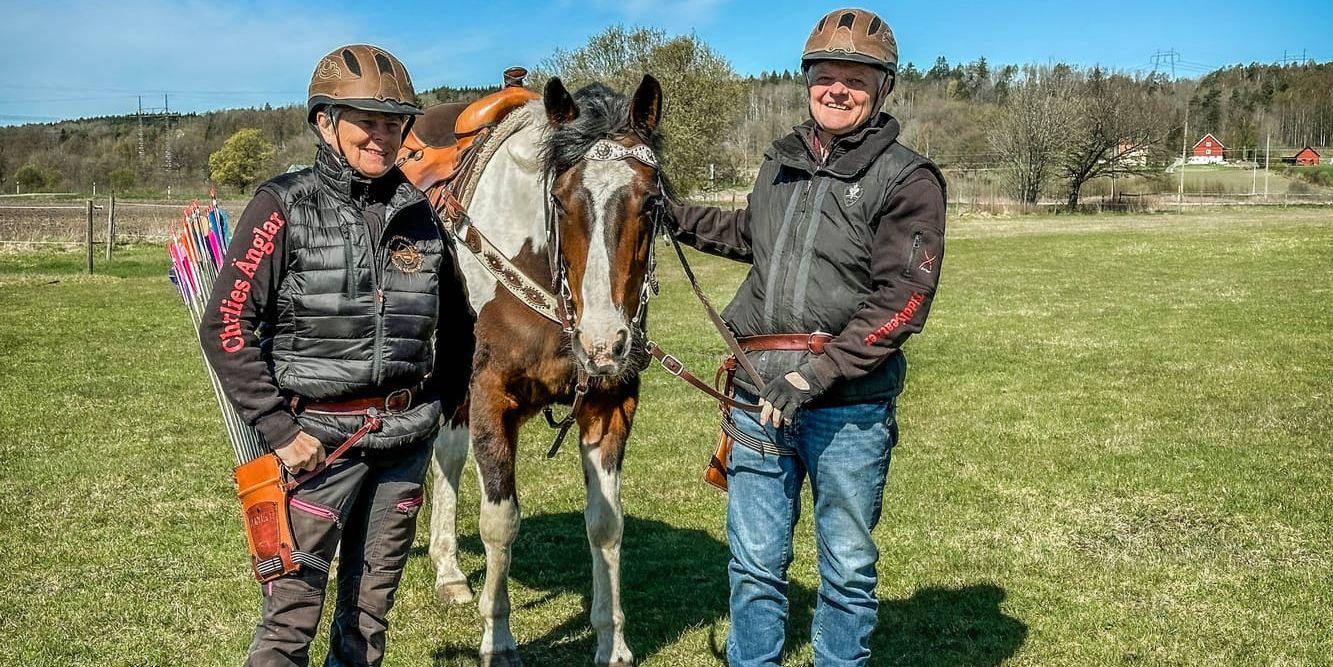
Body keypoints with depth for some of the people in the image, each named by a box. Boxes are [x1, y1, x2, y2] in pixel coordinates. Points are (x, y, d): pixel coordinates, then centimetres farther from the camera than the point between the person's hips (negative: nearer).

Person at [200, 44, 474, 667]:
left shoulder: (417, 213, 6)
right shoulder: (284, 206, -7)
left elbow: (457, 323, 19)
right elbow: (225, 326, -10)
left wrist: (443, 404, 12)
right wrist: (280, 429, -13)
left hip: (407, 435, 5)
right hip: (318, 436, -4)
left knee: (373, 599, 14)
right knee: (293, 605, -2)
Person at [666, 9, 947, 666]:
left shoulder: (907, 179, -5)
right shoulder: (782, 161, 12)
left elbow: (902, 300, -15)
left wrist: (816, 372, -22)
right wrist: (673, 216, 24)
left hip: (850, 403, -5)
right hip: (762, 390, 5)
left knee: (847, 566, 11)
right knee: (754, 564, 12)